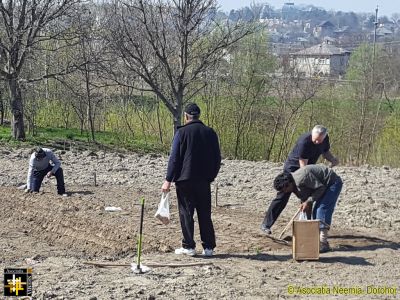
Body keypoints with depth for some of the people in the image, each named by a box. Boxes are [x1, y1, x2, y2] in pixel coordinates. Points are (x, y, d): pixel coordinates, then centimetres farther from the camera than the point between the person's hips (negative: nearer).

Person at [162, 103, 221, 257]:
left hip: (185, 180, -4)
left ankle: (189, 246, 3)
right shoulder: (210, 133, 6)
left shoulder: (182, 132, -6)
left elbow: (174, 157, -8)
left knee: (186, 213, 3)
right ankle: (208, 247, 9)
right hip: (204, 181, 4)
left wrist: (168, 180, -5)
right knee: (205, 214, 9)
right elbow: (217, 159, 9)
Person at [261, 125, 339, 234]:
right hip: (292, 167, -7)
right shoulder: (304, 141, -31)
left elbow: (326, 152, 10)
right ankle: (266, 224, -2)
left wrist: (332, 159, -11)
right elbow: (303, 164, -31)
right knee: (282, 196, -7)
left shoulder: (325, 139, -10)